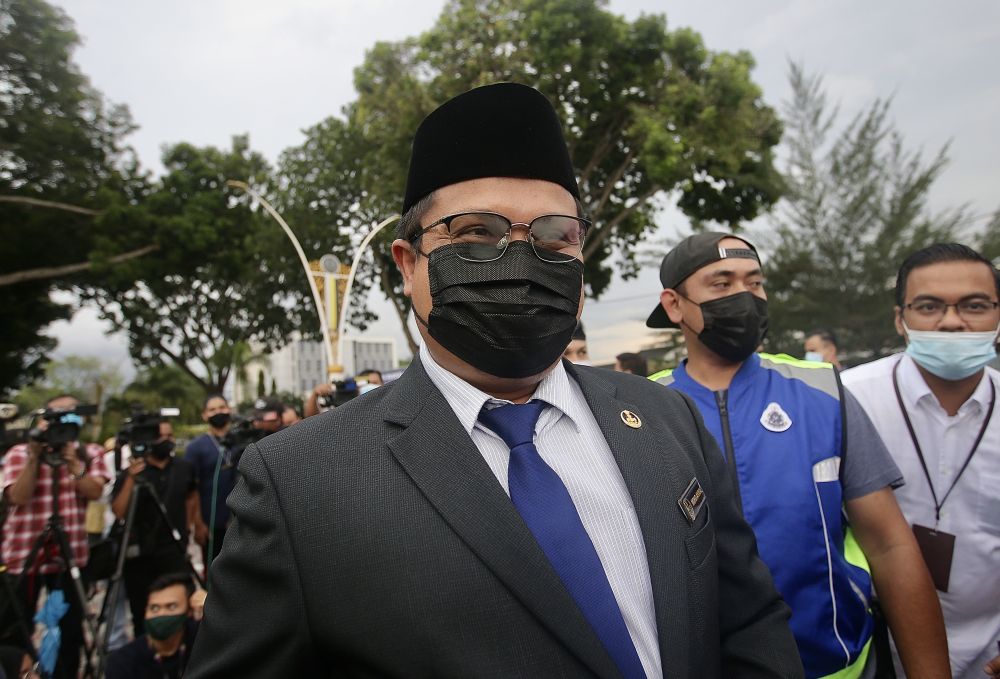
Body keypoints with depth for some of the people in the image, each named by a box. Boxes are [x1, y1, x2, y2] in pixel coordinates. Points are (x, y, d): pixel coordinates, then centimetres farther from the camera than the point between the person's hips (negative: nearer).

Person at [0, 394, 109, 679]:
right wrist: (34, 456, -18)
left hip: (69, 552, 2)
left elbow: (94, 491, -10)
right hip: (23, 553, -1)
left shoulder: (91, 453, 4)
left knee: (71, 625, 7)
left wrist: (72, 460, -20)